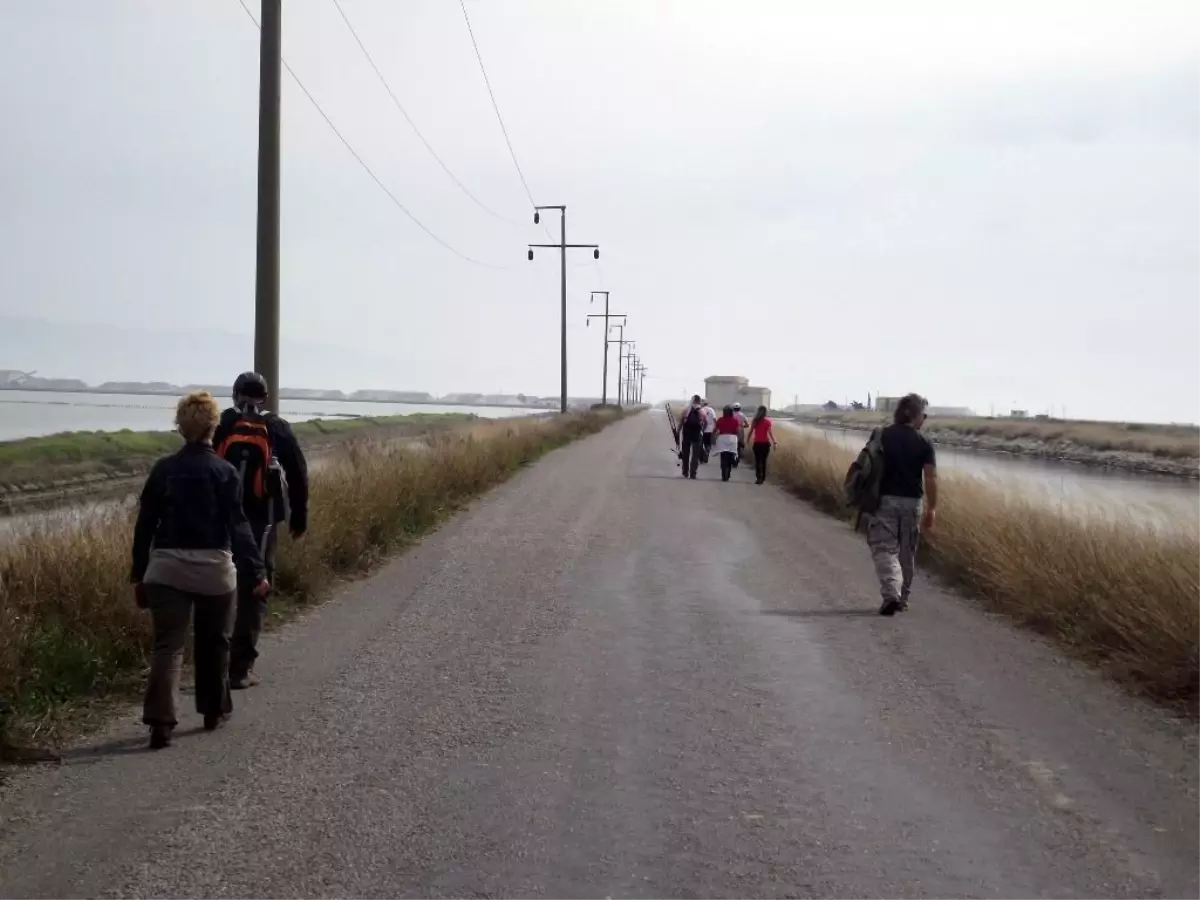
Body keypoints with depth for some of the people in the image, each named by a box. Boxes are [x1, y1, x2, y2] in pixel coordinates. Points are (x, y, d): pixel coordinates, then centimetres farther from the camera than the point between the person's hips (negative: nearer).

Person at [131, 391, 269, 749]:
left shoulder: (163, 470, 3)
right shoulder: (224, 472, -6)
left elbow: (144, 525, 6)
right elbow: (238, 527, -11)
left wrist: (138, 575, 14)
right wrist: (257, 572, -9)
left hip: (167, 568, 2)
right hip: (213, 569, -1)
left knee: (167, 645, 0)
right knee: (213, 642, 18)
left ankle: (160, 721, -14)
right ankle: (214, 711, 30)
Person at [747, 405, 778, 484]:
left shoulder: (754, 421, -1)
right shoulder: (767, 421, -6)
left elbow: (751, 432, 0)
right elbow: (770, 433, -10)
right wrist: (774, 442, -6)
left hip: (757, 443, 0)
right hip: (765, 443, 0)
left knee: (757, 461, 2)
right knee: (763, 461, 9)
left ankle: (759, 478, -8)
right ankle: (762, 478, 11)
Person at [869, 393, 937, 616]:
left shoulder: (881, 436, -1)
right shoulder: (924, 442, -3)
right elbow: (931, 477, -8)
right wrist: (932, 508, -2)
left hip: (884, 499, -1)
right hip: (911, 502, 1)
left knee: (884, 549, -2)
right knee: (907, 552, 14)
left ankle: (891, 594, -21)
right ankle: (902, 598, 23)